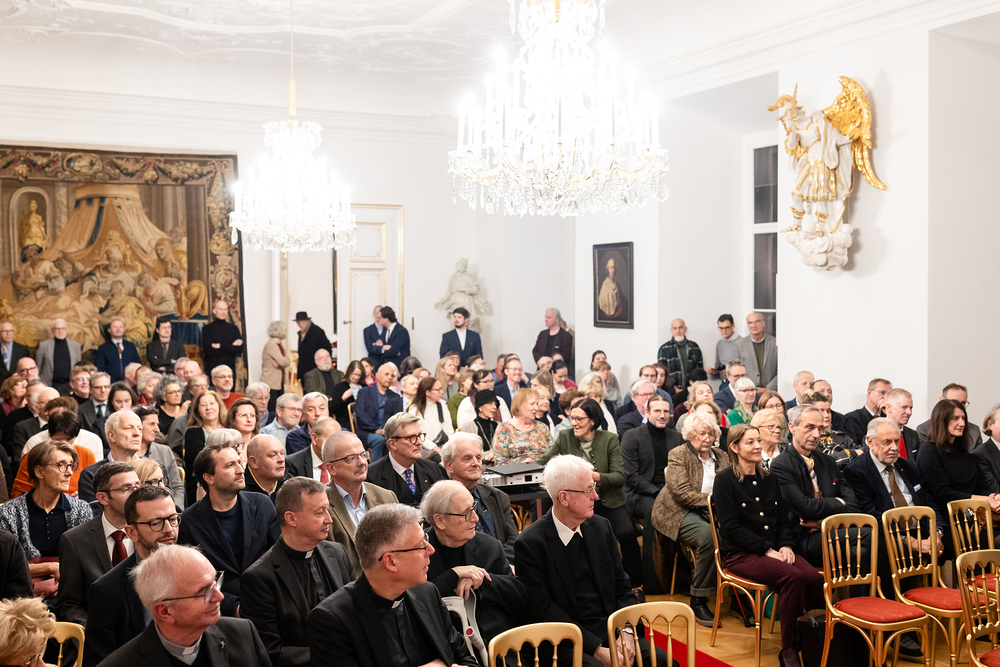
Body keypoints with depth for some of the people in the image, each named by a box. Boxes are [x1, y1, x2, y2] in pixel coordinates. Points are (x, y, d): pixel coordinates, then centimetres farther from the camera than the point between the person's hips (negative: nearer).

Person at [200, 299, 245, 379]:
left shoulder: (233, 328, 11)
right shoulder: (207, 328, 4)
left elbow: (239, 350, 1)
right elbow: (208, 350, -8)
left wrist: (220, 346, -6)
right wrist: (230, 347, -6)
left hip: (229, 367, 2)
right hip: (212, 369, -2)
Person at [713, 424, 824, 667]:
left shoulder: (770, 479, 16)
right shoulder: (725, 480, -3)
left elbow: (784, 519, 17)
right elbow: (730, 527, -10)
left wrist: (786, 545, -4)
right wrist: (767, 550, -15)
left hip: (775, 549, 5)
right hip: (740, 553, -5)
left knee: (814, 578, -24)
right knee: (794, 577, -30)